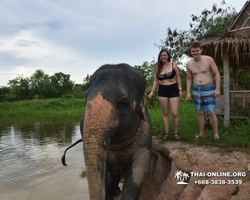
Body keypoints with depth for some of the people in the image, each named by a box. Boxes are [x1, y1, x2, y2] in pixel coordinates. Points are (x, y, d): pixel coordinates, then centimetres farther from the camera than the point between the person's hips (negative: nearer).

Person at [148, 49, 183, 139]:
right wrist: (152, 92, 4)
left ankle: (176, 132, 11)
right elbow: (156, 81, 11)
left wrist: (180, 89, -3)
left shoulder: (173, 65, 1)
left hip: (173, 90, -2)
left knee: (174, 113, -6)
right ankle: (166, 132, 16)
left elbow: (178, 78, 4)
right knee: (165, 113, 7)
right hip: (162, 91, 2)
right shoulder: (157, 67, 5)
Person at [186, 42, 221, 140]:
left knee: (211, 112, -8)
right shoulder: (189, 64, 3)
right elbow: (189, 79, 12)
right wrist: (188, 92, 6)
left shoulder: (208, 59, -8)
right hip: (196, 90, 4)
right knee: (200, 113, 8)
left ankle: (216, 134, 3)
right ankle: (201, 133, 17)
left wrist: (218, 88, -12)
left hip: (209, 89, -4)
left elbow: (217, 74, -6)